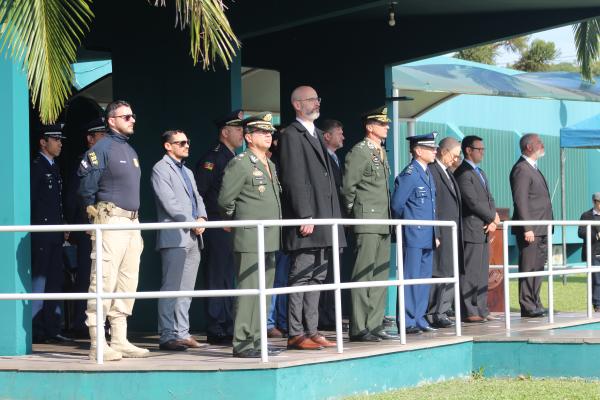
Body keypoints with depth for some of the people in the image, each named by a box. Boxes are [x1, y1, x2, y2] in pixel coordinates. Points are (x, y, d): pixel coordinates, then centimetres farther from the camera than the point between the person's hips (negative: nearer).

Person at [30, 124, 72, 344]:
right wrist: (35, 228, -15)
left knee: (55, 282, 9)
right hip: (41, 234, -9)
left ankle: (52, 329, 13)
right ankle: (35, 330, -4)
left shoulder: (54, 168, 19)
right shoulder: (36, 166, -8)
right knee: (39, 281, -7)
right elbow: (30, 200, -13)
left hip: (55, 235, 9)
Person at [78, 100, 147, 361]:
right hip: (111, 221, -9)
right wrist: (95, 211, -2)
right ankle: (98, 344, -9)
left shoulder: (130, 151, 19)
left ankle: (120, 341, 15)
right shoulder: (101, 149, -8)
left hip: (132, 223, 9)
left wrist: (138, 227, 19)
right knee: (104, 281, -9)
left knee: (128, 283, 9)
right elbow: (86, 187, -11)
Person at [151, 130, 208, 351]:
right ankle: (167, 336, -9)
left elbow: (197, 198, 21)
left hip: (193, 237, 8)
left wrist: (202, 218, 1)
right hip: (175, 237, -8)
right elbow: (169, 203, -12)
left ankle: (182, 333, 12)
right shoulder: (161, 169, -4)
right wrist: (192, 223, -11)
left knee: (186, 290, 9)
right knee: (171, 288, -9)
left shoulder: (187, 172, 24)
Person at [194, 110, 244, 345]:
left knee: (231, 280, 11)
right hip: (218, 231, -9)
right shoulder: (212, 159, -10)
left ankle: (229, 329, 16)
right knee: (219, 279, -6)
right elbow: (196, 193, -15)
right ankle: (216, 332, -3)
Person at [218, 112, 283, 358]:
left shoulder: (270, 166, 17)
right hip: (250, 240, -8)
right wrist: (240, 220, 4)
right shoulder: (240, 164, -9)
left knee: (264, 291, 10)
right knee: (248, 290, -9)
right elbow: (225, 200, -9)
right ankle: (242, 344, -6)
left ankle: (257, 340, 16)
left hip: (269, 240, 8)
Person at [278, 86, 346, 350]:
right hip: (305, 221, -9)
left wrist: (334, 217, 17)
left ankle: (311, 331, 14)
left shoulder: (316, 135, 20)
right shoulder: (291, 135, -7)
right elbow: (294, 180, -14)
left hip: (323, 220, 9)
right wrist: (305, 217, -19)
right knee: (300, 278, -7)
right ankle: (296, 334, -5)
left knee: (316, 278, 10)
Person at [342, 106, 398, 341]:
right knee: (363, 276, -7)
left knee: (380, 277, 9)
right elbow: (347, 187, -11)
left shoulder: (381, 153, 17)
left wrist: (389, 218, 17)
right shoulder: (359, 152, -10)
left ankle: (375, 325, 14)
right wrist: (354, 213, -2)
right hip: (367, 223, -9)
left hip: (383, 224, 9)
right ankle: (359, 329, -6)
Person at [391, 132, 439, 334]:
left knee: (424, 278, 10)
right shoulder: (410, 174, -13)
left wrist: (435, 234, 18)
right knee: (411, 278, -6)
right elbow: (397, 204, -13)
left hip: (427, 237, 9)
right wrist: (408, 224, -1)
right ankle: (407, 322, -3)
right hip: (413, 236, -9)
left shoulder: (427, 173, 16)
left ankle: (419, 319, 16)